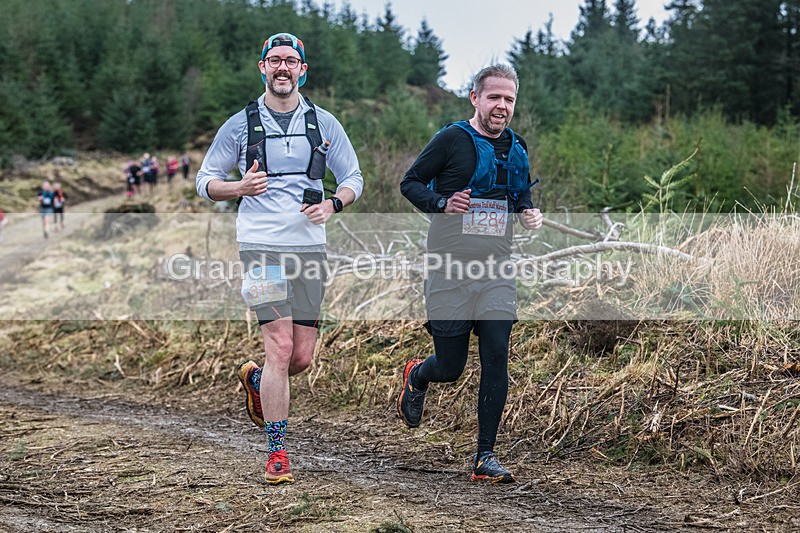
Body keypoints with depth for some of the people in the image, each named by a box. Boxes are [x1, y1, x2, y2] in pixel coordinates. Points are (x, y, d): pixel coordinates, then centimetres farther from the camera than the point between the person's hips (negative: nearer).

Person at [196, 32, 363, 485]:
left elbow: (354, 178, 14)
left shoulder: (323, 122, 9)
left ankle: (255, 379, 38)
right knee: (280, 348, -12)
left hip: (310, 247, 3)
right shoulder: (241, 124, 4)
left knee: (303, 358, 3)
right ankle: (277, 454, -2)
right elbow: (205, 181, 9)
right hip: (262, 246, -3)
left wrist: (332, 204, -8)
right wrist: (240, 187, -12)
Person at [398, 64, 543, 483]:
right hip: (449, 271, -4)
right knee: (450, 368, 2)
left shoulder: (517, 149, 11)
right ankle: (415, 375, 40)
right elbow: (410, 183, -2)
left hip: (496, 272, 4)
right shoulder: (452, 139, -6)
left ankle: (485, 457, 1)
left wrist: (528, 213, 3)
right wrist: (442, 203, -20)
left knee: (496, 356, -8)